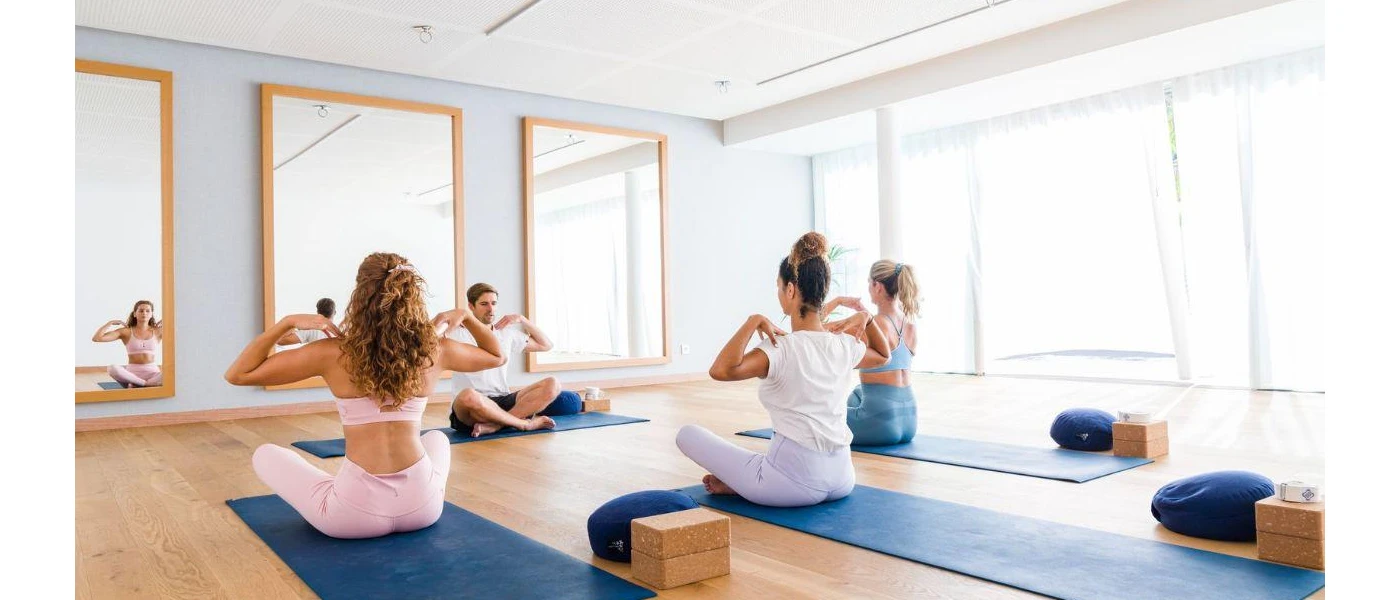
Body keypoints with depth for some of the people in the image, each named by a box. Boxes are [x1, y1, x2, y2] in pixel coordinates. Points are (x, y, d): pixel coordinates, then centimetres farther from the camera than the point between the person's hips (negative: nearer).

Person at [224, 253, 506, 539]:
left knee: (264, 455, 23)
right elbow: (497, 356, 19)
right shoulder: (435, 350, -1)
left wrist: (288, 322, 0)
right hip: (423, 505, 3)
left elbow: (237, 375, 0)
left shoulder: (333, 353, -8)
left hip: (355, 513, -3)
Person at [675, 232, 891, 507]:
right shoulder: (845, 346, 2)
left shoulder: (780, 349, -17)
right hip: (841, 479, 5)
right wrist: (866, 318, 13)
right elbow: (883, 355, 26)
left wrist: (753, 322, -25)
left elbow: (721, 370, -36)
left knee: (687, 433, 4)